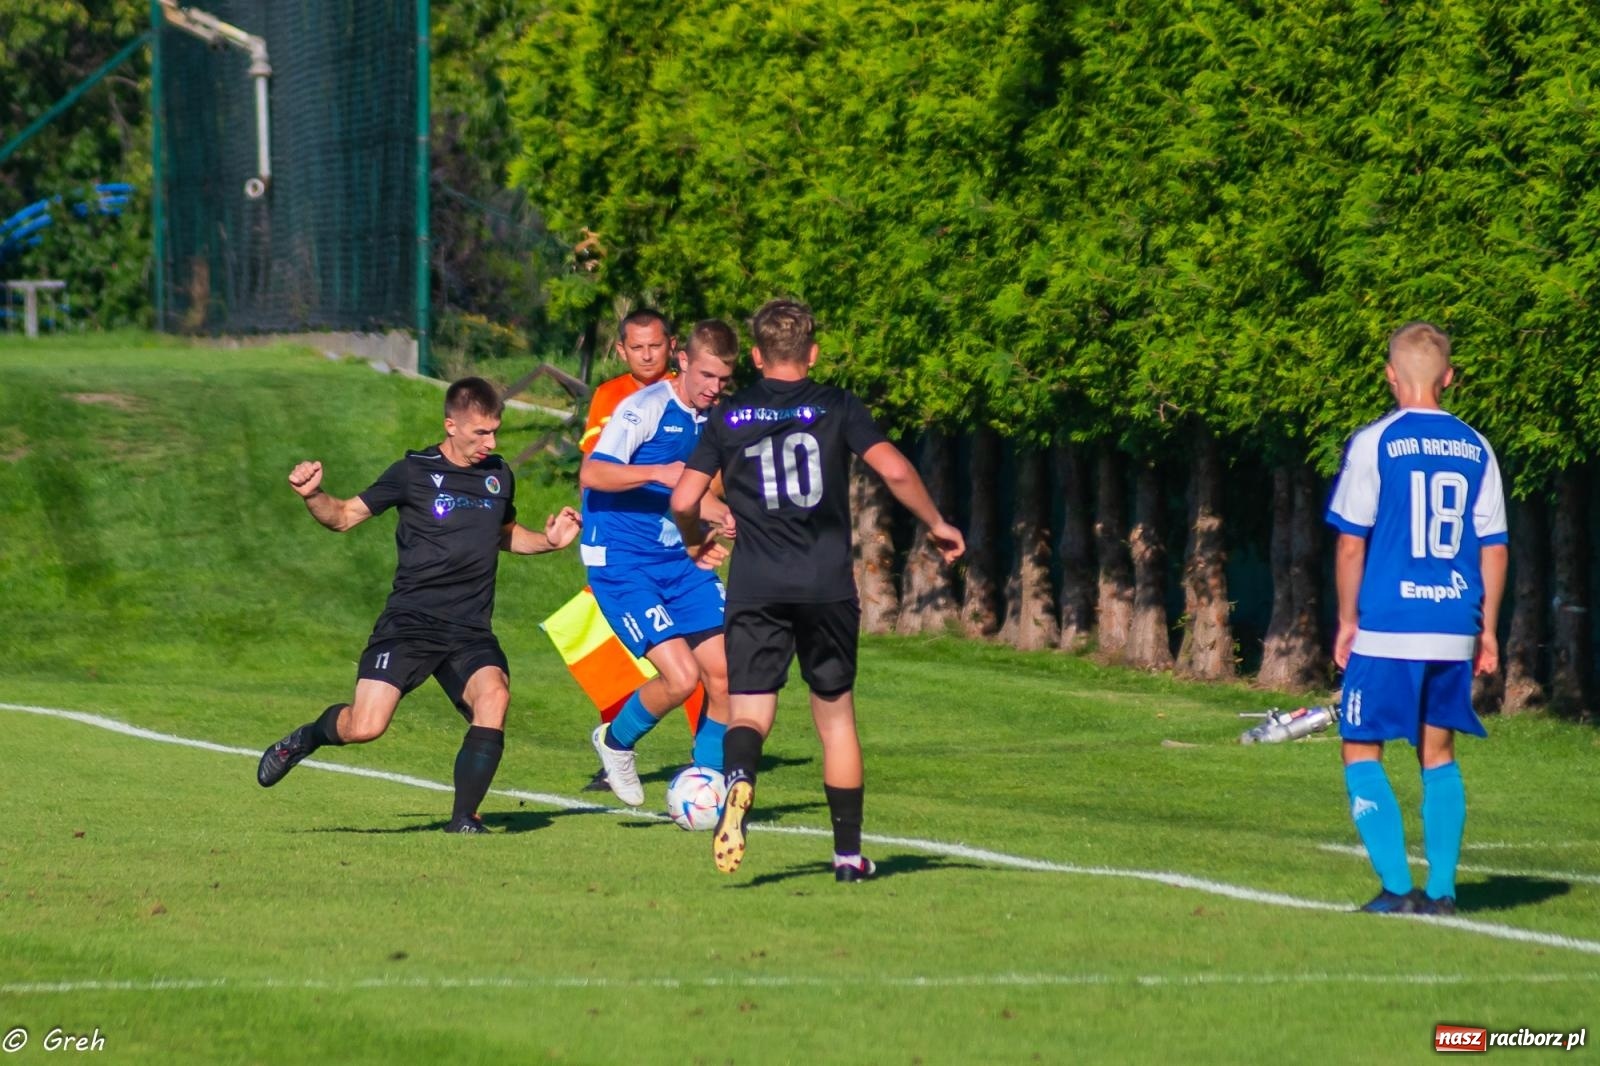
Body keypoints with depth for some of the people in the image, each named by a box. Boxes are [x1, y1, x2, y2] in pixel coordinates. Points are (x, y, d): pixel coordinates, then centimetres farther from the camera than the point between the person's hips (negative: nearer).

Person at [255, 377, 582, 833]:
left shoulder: (499, 476, 12)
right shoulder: (415, 473, -1)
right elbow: (344, 516, 4)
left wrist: (549, 540, 13)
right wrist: (312, 496, -16)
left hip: (470, 630, 3)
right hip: (410, 621, -3)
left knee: (494, 693, -27)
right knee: (364, 728, -17)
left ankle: (463, 819, -17)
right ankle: (306, 739, 20)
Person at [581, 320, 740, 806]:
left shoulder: (712, 420, 10)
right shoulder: (646, 407, -14)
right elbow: (591, 474, -25)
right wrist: (659, 473, -36)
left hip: (680, 561, 7)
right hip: (622, 563, -7)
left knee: (724, 672, -2)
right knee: (681, 676, -17)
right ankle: (616, 742, 12)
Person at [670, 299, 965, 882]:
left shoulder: (728, 419, 7)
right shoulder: (836, 408, 4)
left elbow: (683, 501, 2)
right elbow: (895, 469, -8)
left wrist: (696, 542, 23)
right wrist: (937, 525, 7)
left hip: (755, 588, 0)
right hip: (828, 586, 0)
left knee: (748, 715, -4)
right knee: (836, 714, 14)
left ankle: (737, 785, -39)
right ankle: (848, 852, 18)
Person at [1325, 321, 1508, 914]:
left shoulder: (1375, 443, -5)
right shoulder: (1475, 449, 7)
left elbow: (1351, 542, -5)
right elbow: (1494, 548, 8)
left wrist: (1347, 621, 4)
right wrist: (1487, 630, 15)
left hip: (1387, 629, -4)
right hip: (1455, 631, 4)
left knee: (1362, 752, 5)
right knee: (1438, 754, 15)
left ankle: (1397, 888, -6)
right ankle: (1441, 890, 8)